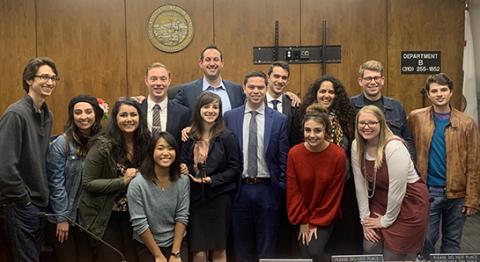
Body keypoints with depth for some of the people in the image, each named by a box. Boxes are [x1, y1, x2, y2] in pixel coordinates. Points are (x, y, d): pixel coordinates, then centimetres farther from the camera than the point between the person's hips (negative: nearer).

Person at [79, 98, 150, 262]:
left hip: (131, 213, 4)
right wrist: (122, 181, -24)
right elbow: (88, 183, -16)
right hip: (104, 215, -4)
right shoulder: (103, 145, -17)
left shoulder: (144, 143, -2)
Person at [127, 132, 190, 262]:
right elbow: (139, 224, -15)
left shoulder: (183, 181, -6)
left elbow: (182, 217, -6)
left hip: (177, 242, 3)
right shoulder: (137, 184, -17)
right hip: (147, 245, -2)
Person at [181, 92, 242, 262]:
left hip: (219, 198, -2)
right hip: (195, 198, 2)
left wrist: (212, 180, -15)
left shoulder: (227, 137, -5)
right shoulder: (190, 136, 4)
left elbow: (235, 168, -6)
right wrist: (186, 174, -8)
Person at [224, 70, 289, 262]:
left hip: (267, 189, -1)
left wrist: (282, 189, -3)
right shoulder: (230, 117, 2)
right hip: (240, 189, 1)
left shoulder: (279, 119, 0)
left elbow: (284, 159, 0)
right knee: (242, 245, 13)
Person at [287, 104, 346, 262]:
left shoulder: (338, 155, -17)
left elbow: (334, 193, -10)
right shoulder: (294, 153, -13)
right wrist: (303, 221, -7)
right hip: (302, 217, 1)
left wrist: (316, 222, -8)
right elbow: (293, 190, -6)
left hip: (325, 217, -1)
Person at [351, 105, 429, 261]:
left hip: (408, 201, -5)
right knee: (369, 248, -1)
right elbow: (360, 184, -4)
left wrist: (387, 220, -12)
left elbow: (397, 189, -22)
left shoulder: (394, 147, -24)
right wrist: (365, 218, -3)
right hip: (381, 201, 5)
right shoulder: (357, 146, -7)